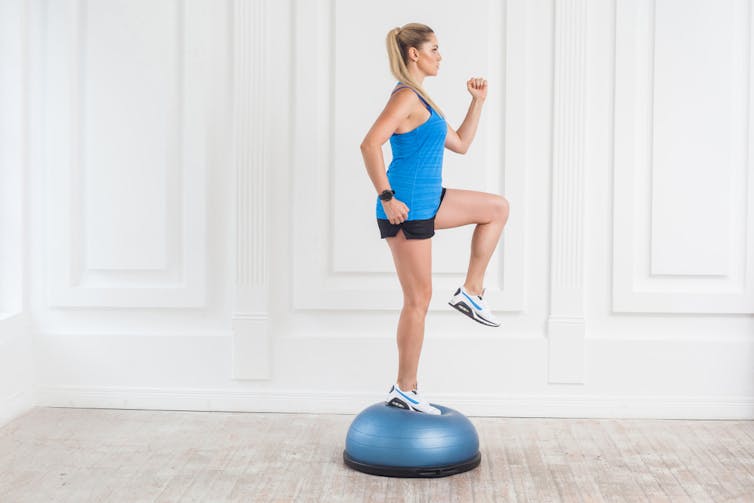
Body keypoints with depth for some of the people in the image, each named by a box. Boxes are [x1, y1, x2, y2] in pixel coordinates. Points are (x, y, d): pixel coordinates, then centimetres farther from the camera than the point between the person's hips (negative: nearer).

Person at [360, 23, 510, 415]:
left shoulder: (421, 100, 16)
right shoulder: (405, 97, -14)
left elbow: (460, 144, 22)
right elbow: (370, 145, -28)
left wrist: (478, 101, 17)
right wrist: (387, 198, -26)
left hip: (426, 201, 10)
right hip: (406, 208, -10)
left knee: (497, 208, 19)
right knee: (418, 298, -2)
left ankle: (471, 292, 16)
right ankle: (404, 390, 9)